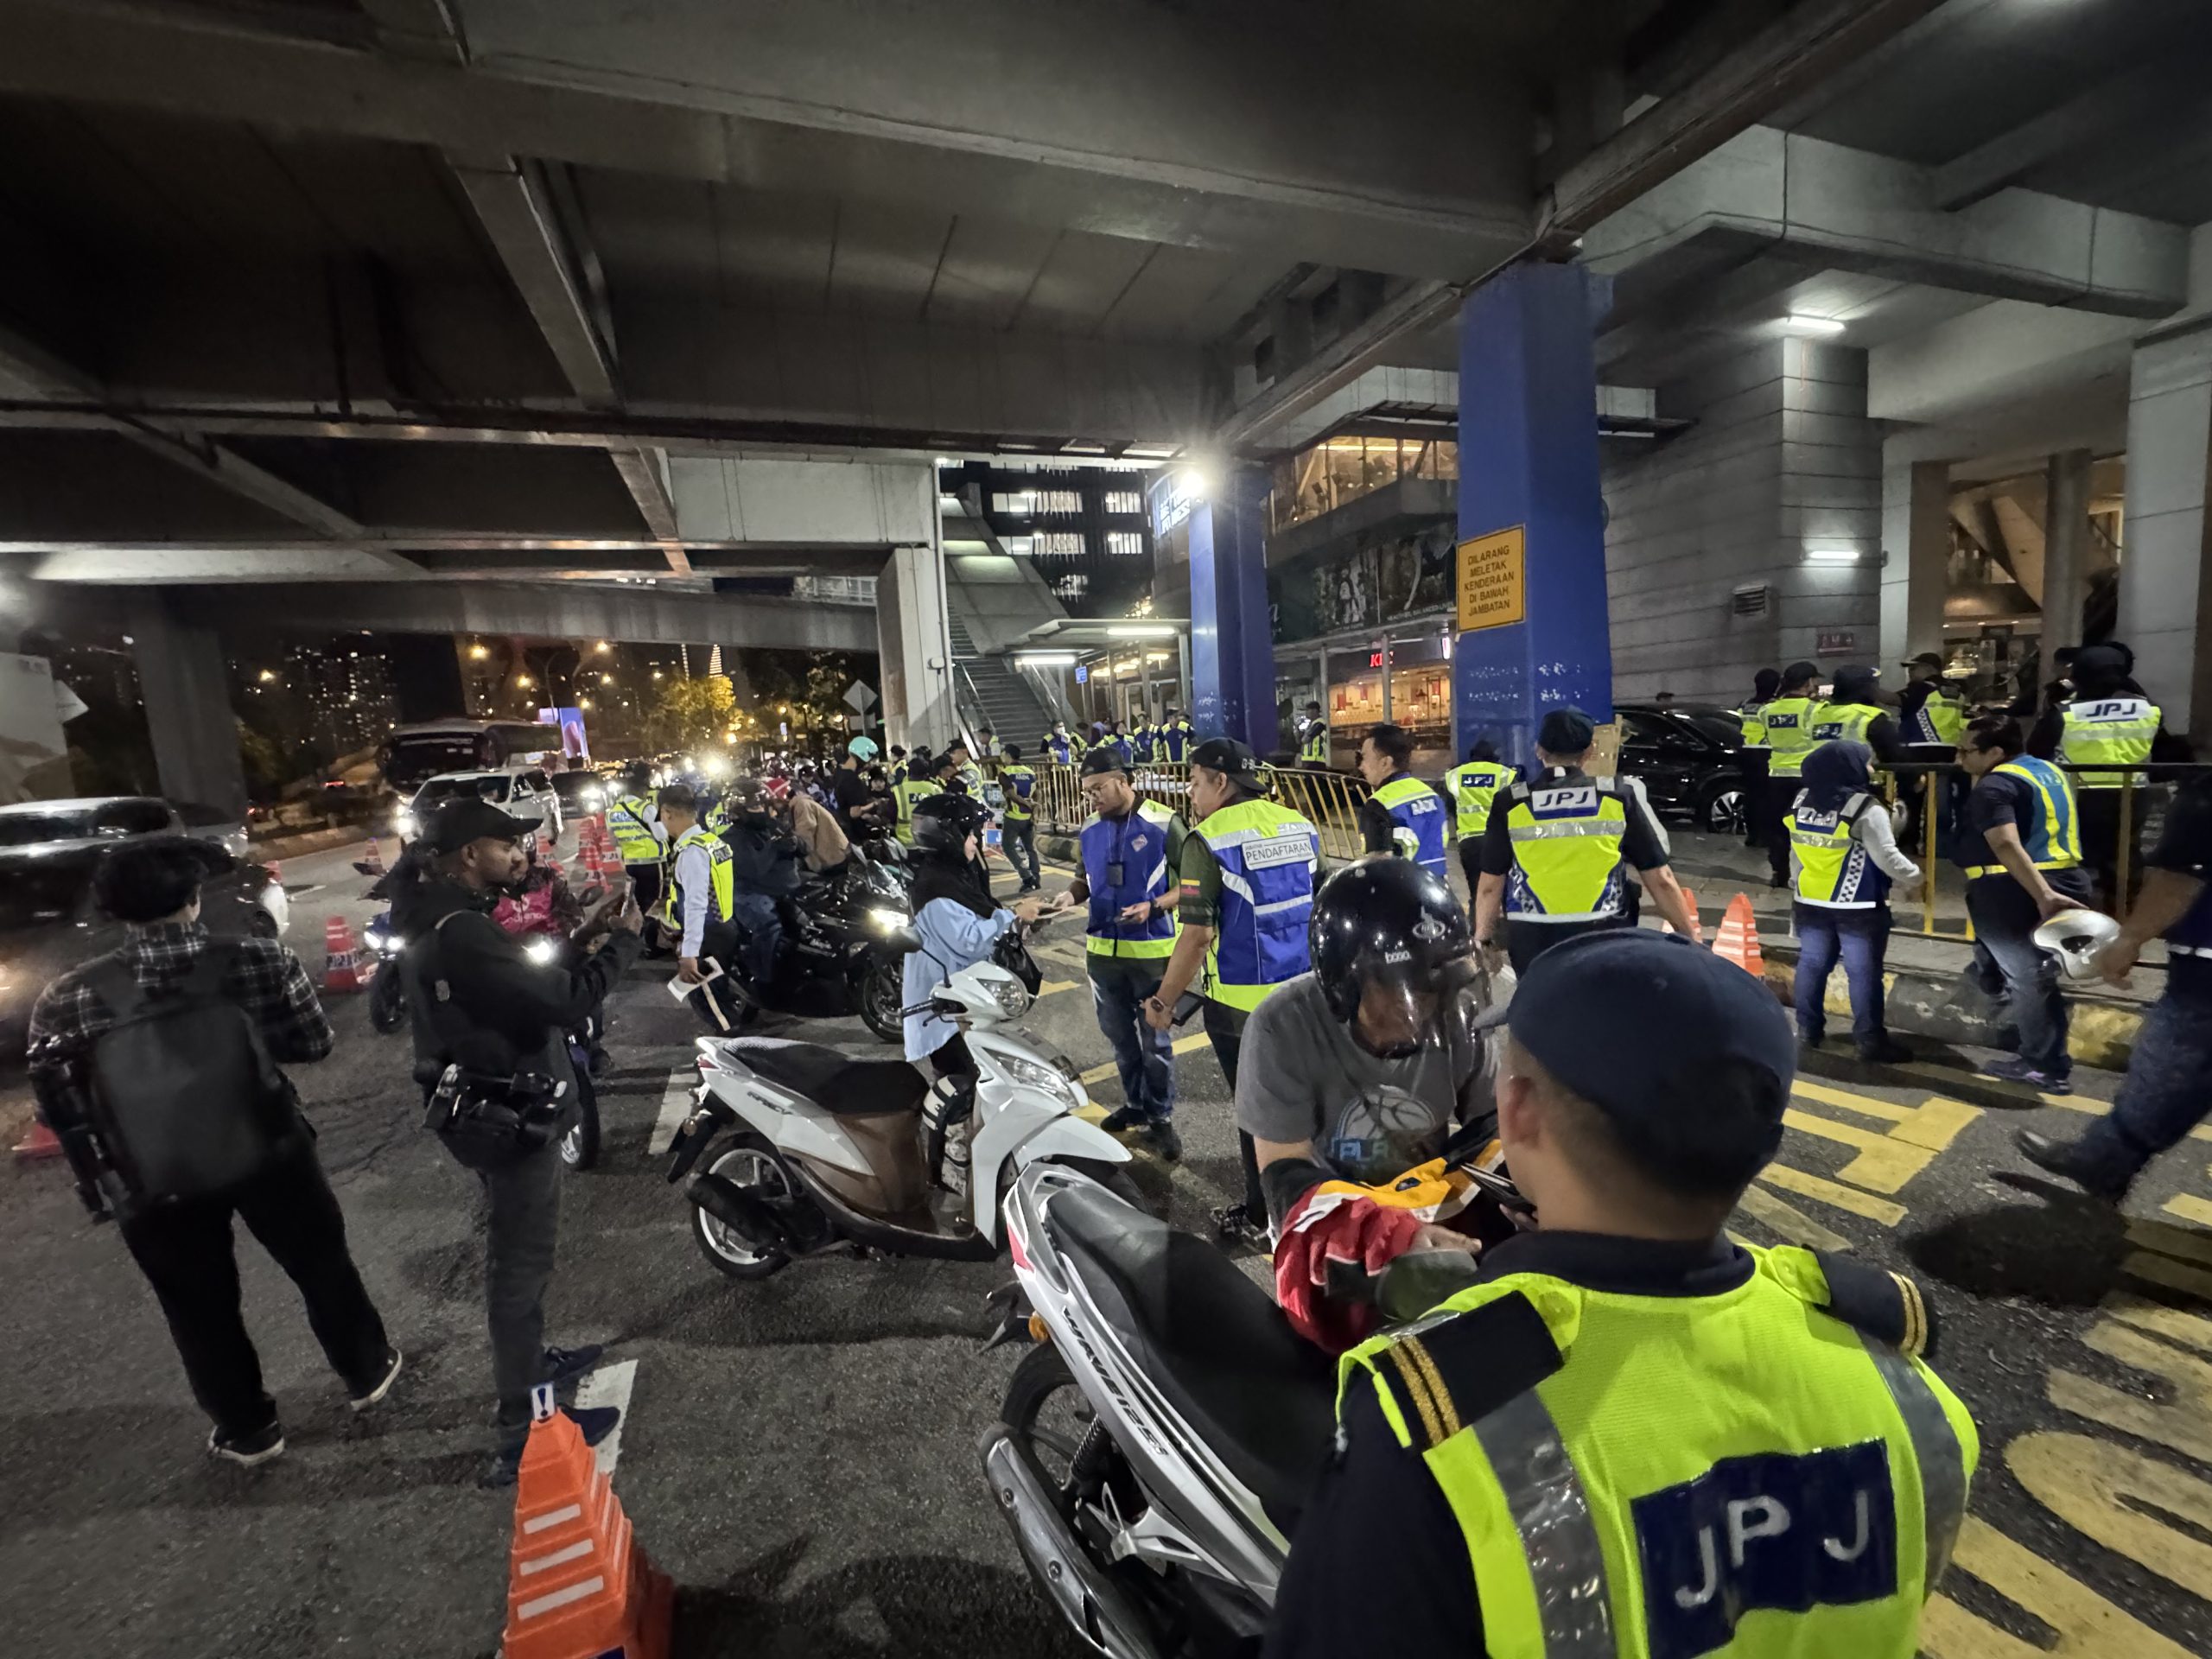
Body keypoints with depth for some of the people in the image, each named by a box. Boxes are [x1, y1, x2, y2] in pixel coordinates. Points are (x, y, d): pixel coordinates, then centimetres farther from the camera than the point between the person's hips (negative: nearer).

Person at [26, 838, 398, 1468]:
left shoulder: (68, 998, -13)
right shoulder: (257, 961, -16)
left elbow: (54, 1098, -4)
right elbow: (314, 1041, -7)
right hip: (266, 1149, 0)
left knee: (200, 1306, 20)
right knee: (321, 1265, 20)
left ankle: (246, 1429, 36)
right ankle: (367, 1374, 38)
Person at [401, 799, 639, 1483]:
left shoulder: (441, 919, 5)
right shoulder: (463, 934, -29)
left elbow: (528, 981, 11)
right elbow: (567, 1002, -32)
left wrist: (584, 934, 1)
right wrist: (623, 939, -19)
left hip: (491, 1108, 11)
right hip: (507, 1114, -11)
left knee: (518, 1253, 26)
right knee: (522, 1262, 3)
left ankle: (529, 1362, 46)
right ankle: (521, 1430, 18)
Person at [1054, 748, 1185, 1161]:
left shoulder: (1164, 824, -11)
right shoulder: (1089, 831, 5)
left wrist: (1154, 907, -22)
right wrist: (1071, 894, -6)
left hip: (1152, 951, -5)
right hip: (1103, 950, 5)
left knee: (1155, 1041, 5)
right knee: (1120, 1037, 18)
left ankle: (1160, 1118, 21)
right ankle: (1135, 1104, 36)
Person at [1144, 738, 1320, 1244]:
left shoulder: (1208, 839, -15)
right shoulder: (1300, 826, 4)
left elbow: (1197, 934, -20)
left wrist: (1164, 1000, -10)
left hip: (1242, 1003, -6)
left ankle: (1263, 1217, 25)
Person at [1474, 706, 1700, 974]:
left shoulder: (1511, 805, -5)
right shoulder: (1617, 799, -2)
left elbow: (1490, 885, -2)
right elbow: (1661, 880, 1)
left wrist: (1483, 938, 12)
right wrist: (1690, 934, 13)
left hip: (1532, 940, 0)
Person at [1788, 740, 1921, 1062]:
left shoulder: (1802, 803, 4)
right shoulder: (1866, 810, -16)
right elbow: (1887, 858, -14)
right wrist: (1916, 875, 3)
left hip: (1811, 902, 6)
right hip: (1858, 907, -6)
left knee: (1812, 964, 12)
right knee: (1863, 972, 2)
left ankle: (1807, 1030, 18)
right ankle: (1869, 1040, 8)